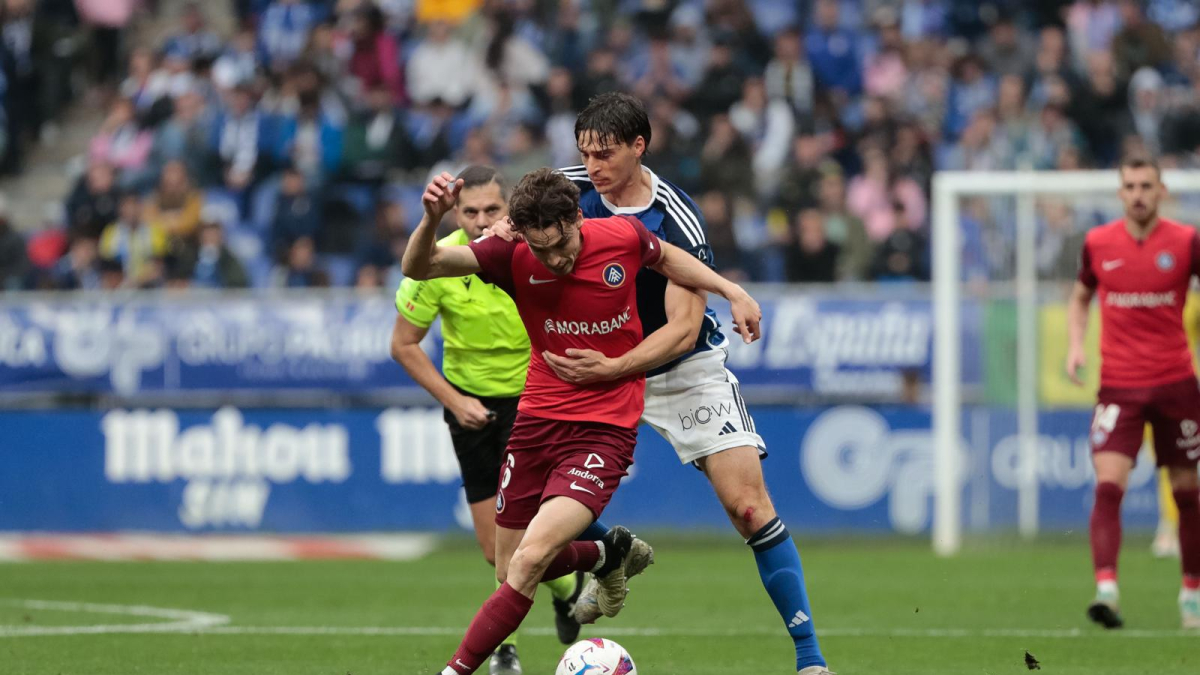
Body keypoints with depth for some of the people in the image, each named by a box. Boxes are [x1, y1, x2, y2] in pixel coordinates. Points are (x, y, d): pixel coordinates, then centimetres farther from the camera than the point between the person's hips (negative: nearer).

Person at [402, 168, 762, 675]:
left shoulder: (622, 237, -11)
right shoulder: (513, 256, -12)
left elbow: (665, 257, 14)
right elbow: (418, 267, -23)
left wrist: (731, 292, 10)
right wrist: (431, 220, -43)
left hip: (604, 428, -3)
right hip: (537, 419, 3)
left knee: (529, 562, -21)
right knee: (509, 571, 14)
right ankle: (608, 555, 43)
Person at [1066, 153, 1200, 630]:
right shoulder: (1098, 243, 3)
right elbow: (1081, 297, 19)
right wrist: (1075, 345, 3)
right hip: (1118, 384, 0)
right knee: (1108, 485, -17)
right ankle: (1106, 589, -25)